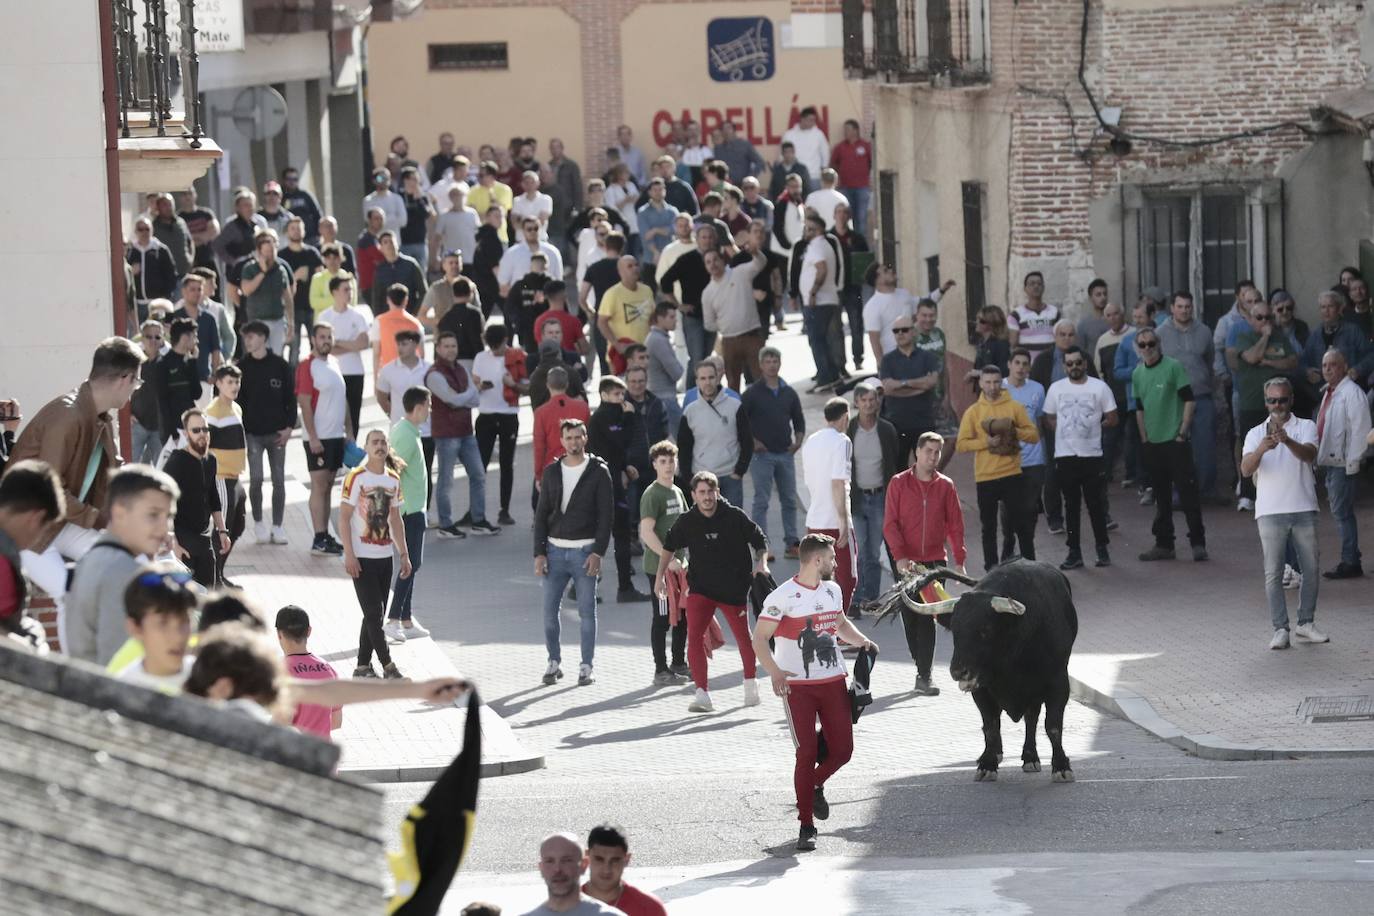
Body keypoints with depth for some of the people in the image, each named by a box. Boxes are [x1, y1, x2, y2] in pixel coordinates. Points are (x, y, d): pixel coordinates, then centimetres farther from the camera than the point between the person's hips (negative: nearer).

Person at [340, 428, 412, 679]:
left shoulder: (393, 479, 9)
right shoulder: (356, 478, -9)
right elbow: (344, 518, -10)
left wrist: (404, 554, 14)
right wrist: (349, 555, -17)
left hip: (384, 556, 6)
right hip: (362, 557, -6)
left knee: (376, 615, 7)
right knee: (374, 614, -7)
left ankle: (363, 666, 14)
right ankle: (388, 666, -6)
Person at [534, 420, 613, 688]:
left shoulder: (598, 472, -1)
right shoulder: (552, 472, 8)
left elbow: (606, 514, -4)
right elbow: (542, 514, 9)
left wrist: (598, 552, -12)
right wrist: (539, 553, 1)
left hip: (585, 551, -3)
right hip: (555, 550, 3)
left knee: (587, 611, 1)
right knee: (549, 610, 1)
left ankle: (587, 666, 8)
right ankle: (554, 662, 13)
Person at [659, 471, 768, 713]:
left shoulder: (735, 516, -10)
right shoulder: (687, 521, -5)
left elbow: (759, 540, 2)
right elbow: (669, 546, 14)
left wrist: (761, 564, -15)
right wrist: (660, 576, 10)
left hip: (734, 588, -1)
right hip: (700, 588, 1)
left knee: (743, 636, 10)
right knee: (694, 637, -16)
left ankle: (750, 683, 36)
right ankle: (701, 694, -15)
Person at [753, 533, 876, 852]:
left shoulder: (832, 590, 10)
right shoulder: (784, 596, -12)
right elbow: (759, 639, -14)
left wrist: (861, 641, 8)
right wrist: (774, 672, -29)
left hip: (833, 682, 6)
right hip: (797, 685, -6)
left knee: (842, 750, 2)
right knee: (806, 754, -6)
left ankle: (815, 786, 34)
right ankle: (806, 826, 4)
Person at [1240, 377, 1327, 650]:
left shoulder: (1305, 427, 4)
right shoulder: (1255, 434, 7)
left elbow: (1309, 455, -17)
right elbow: (1246, 469, -9)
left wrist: (1287, 441, -36)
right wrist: (1261, 449, -30)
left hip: (1303, 508, 0)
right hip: (1270, 512, 0)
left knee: (1310, 569, 7)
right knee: (1273, 573, -4)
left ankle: (1306, 623, 20)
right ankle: (1280, 629, -2)